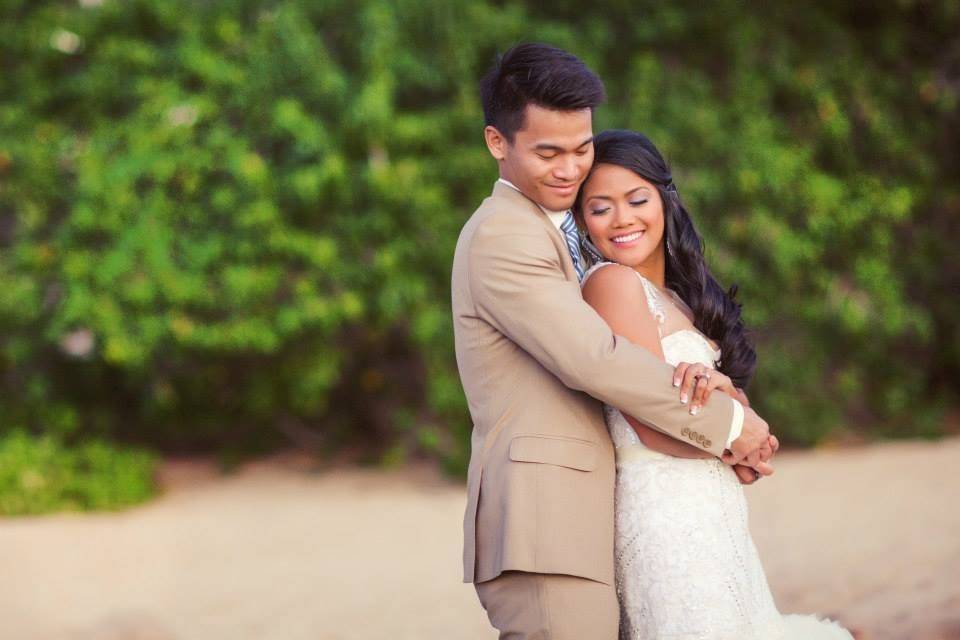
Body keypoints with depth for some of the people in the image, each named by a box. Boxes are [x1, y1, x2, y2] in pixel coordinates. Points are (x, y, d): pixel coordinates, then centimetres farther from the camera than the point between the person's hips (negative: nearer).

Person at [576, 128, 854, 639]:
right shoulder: (613, 283, -10)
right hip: (668, 517, -8)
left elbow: (740, 409, 6)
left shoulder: (674, 294, 15)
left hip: (710, 517, 8)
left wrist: (718, 385, -17)